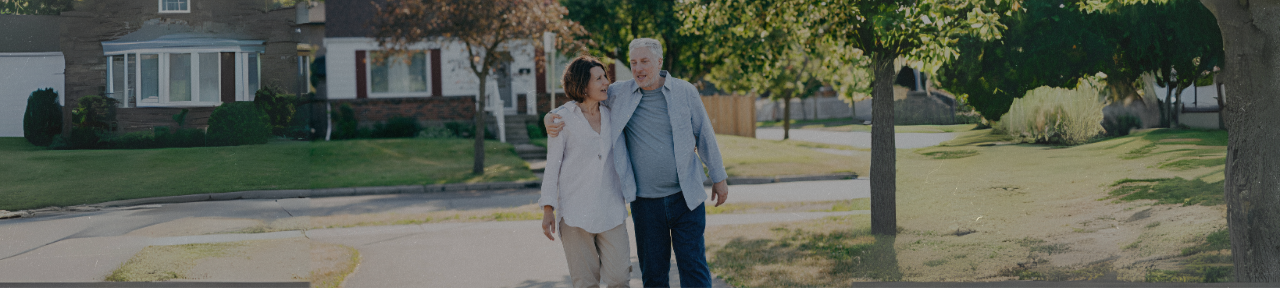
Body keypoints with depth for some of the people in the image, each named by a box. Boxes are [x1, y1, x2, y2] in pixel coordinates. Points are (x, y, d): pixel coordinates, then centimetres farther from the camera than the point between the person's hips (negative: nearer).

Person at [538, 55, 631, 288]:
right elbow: (552, 164, -1)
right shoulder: (562, 118, -3)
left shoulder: (611, 116, 9)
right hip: (575, 212, -3)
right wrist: (548, 209, -6)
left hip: (610, 211, 3)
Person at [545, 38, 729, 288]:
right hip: (645, 200, 1)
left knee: (693, 266, -1)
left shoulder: (685, 92, 0)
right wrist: (553, 116, -10)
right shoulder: (619, 94, 1)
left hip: (685, 197, -1)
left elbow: (705, 136, 6)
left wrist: (719, 178, 9)